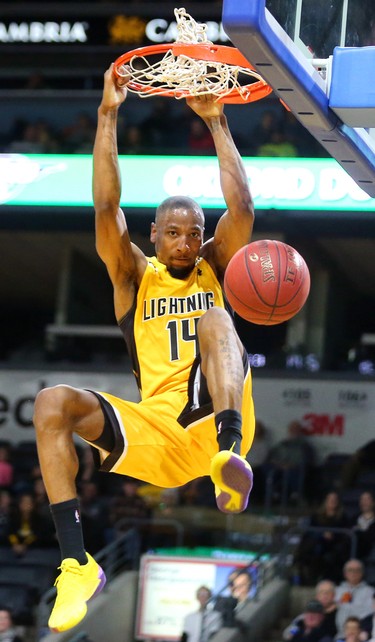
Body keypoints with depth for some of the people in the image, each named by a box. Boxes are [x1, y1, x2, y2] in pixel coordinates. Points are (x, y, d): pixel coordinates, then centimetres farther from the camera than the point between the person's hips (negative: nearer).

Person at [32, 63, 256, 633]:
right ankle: (77, 564, -31)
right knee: (52, 404, -22)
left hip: (215, 420, -1)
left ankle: (230, 460, -54)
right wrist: (108, 116, -3)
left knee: (214, 318, -26)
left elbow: (241, 208, 0)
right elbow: (107, 210, 2)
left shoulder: (214, 270, 17)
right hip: (153, 434, 2)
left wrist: (216, 121, -2)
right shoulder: (135, 277, 17)